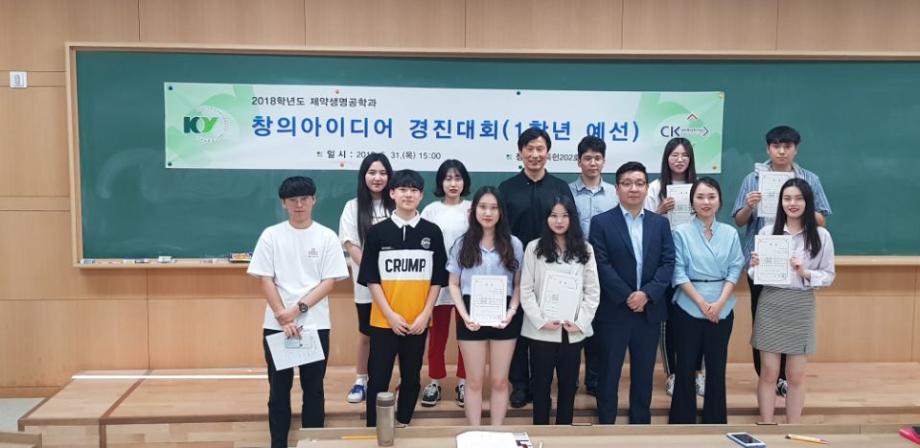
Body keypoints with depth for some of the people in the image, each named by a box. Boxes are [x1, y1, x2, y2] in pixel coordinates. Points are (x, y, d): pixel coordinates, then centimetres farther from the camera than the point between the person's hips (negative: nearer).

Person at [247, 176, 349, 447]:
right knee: (279, 388, 9)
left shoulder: (327, 237, 0)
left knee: (313, 387, 9)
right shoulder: (271, 235, 0)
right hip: (276, 325, 0)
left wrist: (299, 308, -14)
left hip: (316, 324, 0)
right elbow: (265, 280, -3)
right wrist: (283, 318, -12)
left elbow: (329, 281, -4)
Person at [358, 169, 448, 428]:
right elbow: (371, 279, -3)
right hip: (384, 320, -1)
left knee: (411, 377, 12)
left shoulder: (432, 232, 2)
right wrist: (390, 315, -10)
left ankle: (403, 426, 27)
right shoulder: (377, 232, -2)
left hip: (418, 321, 2)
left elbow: (438, 279, 4)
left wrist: (425, 314, -5)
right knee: (378, 378, 3)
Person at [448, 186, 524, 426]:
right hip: (472, 317, 0)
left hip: (503, 317, 0)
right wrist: (465, 315, -10)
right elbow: (454, 284, 3)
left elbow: (519, 284, 5)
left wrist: (512, 311, -12)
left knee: (499, 380, 9)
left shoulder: (513, 244, 2)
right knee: (474, 381, 10)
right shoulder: (462, 244, 3)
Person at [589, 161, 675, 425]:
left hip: (649, 310, 3)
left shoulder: (660, 224, 9)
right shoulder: (601, 223, -2)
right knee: (609, 373, 5)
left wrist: (646, 294, -13)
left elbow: (668, 263, 1)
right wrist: (627, 297, -15)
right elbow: (602, 265, -10)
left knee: (644, 374, 12)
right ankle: (605, 425, 17)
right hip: (613, 311, -3)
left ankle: (641, 424, 25)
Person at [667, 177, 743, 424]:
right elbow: (679, 273, -7)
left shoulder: (730, 233, 5)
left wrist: (719, 303, -12)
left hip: (722, 310, 3)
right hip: (688, 308, -2)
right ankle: (682, 422, 15)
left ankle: (715, 422, 22)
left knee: (717, 367, 10)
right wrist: (702, 303, -13)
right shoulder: (681, 232, -3)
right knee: (686, 367, 4)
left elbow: (735, 270, 0)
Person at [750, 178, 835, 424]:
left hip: (801, 306, 0)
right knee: (769, 372, 5)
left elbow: (829, 275, 1)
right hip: (770, 304, 0)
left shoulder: (821, 235, -1)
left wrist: (806, 273, -16)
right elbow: (754, 273, 6)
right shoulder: (766, 232, 1)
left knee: (796, 375, 9)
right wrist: (754, 266, -15)